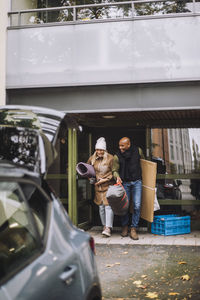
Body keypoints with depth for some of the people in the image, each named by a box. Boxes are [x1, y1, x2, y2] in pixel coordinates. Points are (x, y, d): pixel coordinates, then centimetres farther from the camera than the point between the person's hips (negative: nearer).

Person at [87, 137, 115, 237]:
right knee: (101, 206, 8)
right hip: (98, 187, 5)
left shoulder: (110, 158, -7)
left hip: (108, 185, -5)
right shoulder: (92, 159, 7)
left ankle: (108, 228, -14)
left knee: (108, 206, -12)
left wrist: (105, 179, -12)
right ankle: (104, 226, 20)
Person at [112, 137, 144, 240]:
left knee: (137, 206, -8)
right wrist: (117, 177, -19)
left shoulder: (138, 151, -1)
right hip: (124, 182, 0)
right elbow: (115, 170, 1)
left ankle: (133, 229, 0)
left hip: (137, 182, 0)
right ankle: (125, 227, 20)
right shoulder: (117, 156, -5)